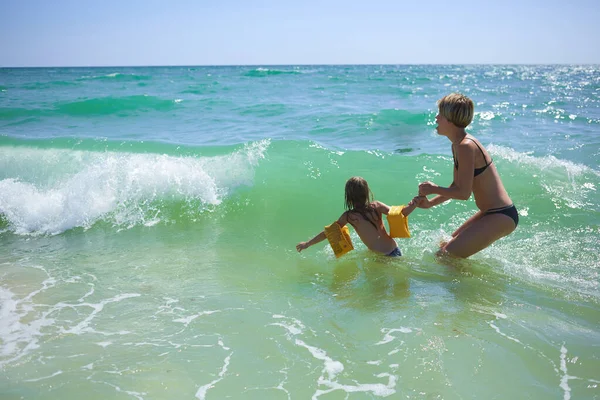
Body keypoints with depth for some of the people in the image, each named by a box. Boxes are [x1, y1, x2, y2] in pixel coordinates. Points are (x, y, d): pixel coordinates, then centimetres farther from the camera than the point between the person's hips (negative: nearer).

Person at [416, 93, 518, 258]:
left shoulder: (466, 146, -22)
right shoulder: (457, 145, 9)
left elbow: (464, 193, -23)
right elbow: (456, 186, 16)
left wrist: (434, 189, -9)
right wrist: (430, 203, 8)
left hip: (501, 216, -10)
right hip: (491, 213, 10)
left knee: (446, 254, -13)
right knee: (445, 245, 23)